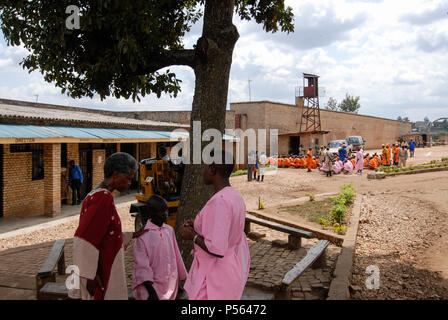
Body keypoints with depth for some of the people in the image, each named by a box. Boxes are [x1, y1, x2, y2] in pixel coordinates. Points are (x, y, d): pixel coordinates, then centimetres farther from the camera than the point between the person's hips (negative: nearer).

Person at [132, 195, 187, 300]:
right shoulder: (143, 235, -10)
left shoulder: (169, 230, 3)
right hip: (152, 285, -4)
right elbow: (142, 265, -10)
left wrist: (177, 283, 16)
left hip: (171, 286, 4)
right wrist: (151, 290, -16)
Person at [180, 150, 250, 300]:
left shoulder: (219, 201, -24)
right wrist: (199, 227, 12)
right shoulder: (236, 198, 6)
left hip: (215, 280, -10)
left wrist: (192, 235, -12)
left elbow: (217, 250, -28)